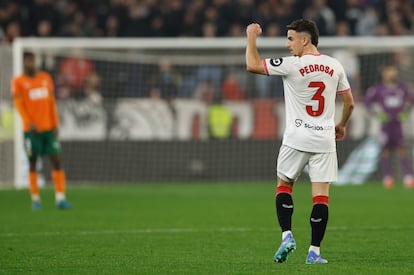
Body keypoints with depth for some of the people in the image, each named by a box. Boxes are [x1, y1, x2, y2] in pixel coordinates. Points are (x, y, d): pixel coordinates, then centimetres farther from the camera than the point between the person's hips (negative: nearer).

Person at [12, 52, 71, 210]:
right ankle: (35, 199, 10)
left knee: (56, 160, -5)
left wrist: (55, 124, 6)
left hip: (49, 128, 3)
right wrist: (29, 123, -20)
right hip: (32, 130, -3)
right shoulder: (18, 82, 0)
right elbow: (19, 105, -7)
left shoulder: (46, 78, 11)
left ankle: (60, 198, -6)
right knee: (33, 162, 2)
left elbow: (52, 103, 13)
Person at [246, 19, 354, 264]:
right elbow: (349, 102, 12)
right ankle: (315, 251, -1)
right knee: (321, 195, 1)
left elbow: (253, 65, -10)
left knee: (284, 185, 15)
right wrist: (342, 125, 29)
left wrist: (251, 36, 4)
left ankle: (287, 235, 0)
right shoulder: (335, 66, 5)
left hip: (296, 138, -3)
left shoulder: (292, 65, -10)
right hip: (325, 139, 3)